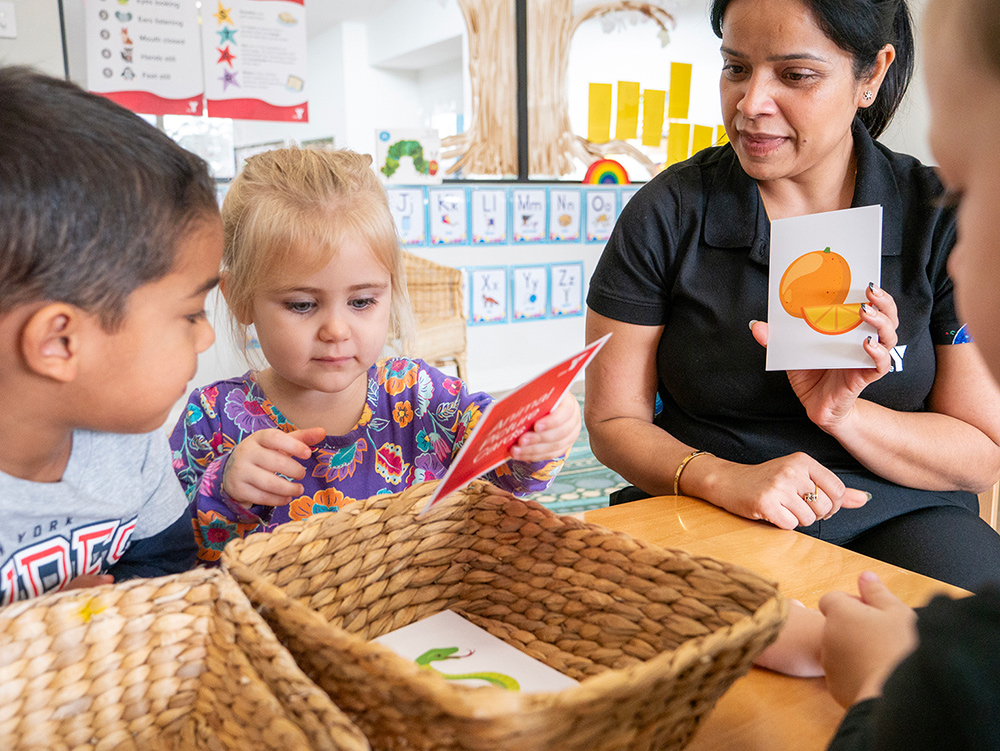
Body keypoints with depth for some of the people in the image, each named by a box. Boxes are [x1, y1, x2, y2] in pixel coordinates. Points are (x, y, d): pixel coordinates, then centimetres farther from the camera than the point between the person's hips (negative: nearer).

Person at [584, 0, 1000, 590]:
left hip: (898, 518, 2)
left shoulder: (944, 219, -2)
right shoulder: (665, 215, -4)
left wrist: (841, 412, -19)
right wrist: (722, 478, -22)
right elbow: (613, 420, -3)